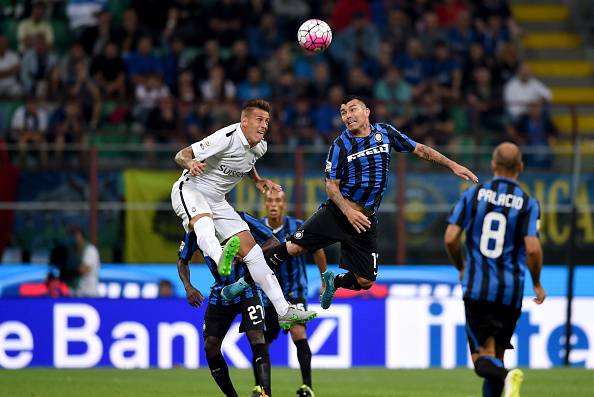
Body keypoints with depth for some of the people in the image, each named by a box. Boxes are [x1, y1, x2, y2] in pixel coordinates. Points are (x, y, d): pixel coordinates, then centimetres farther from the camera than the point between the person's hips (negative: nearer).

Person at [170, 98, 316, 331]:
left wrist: (258, 180, 12)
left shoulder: (259, 147, 3)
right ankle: (221, 258, -76)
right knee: (204, 223, -40)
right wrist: (191, 163, -43)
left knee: (250, 248, -1)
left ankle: (283, 311, -1)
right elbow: (181, 155, -21)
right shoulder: (227, 138, -22)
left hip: (217, 199, 7)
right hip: (190, 189, -7)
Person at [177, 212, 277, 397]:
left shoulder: (239, 219, -16)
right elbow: (182, 261, 12)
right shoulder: (196, 231, -4)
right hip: (221, 290, 5)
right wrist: (188, 287, -6)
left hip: (247, 287, -5)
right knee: (210, 346, -2)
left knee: (256, 338, -21)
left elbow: (273, 242, -11)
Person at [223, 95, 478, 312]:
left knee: (365, 281, -3)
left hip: (365, 219, 2)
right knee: (293, 247, -17)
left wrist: (453, 165, 6)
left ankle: (334, 282, 30)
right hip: (337, 211, -2)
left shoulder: (385, 133, 3)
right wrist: (347, 210, -20)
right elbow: (331, 185, -3)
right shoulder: (340, 145, -3)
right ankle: (248, 280, -1)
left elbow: (420, 150, 12)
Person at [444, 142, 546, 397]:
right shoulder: (527, 203, -1)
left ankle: (506, 376, -35)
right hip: (510, 290, 1)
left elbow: (450, 238, -2)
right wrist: (537, 285, 5)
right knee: (497, 355, 15)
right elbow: (532, 249, -11)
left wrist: (461, 268, 17)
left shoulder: (473, 194, 2)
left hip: (476, 287, -1)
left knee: (483, 359, -3)